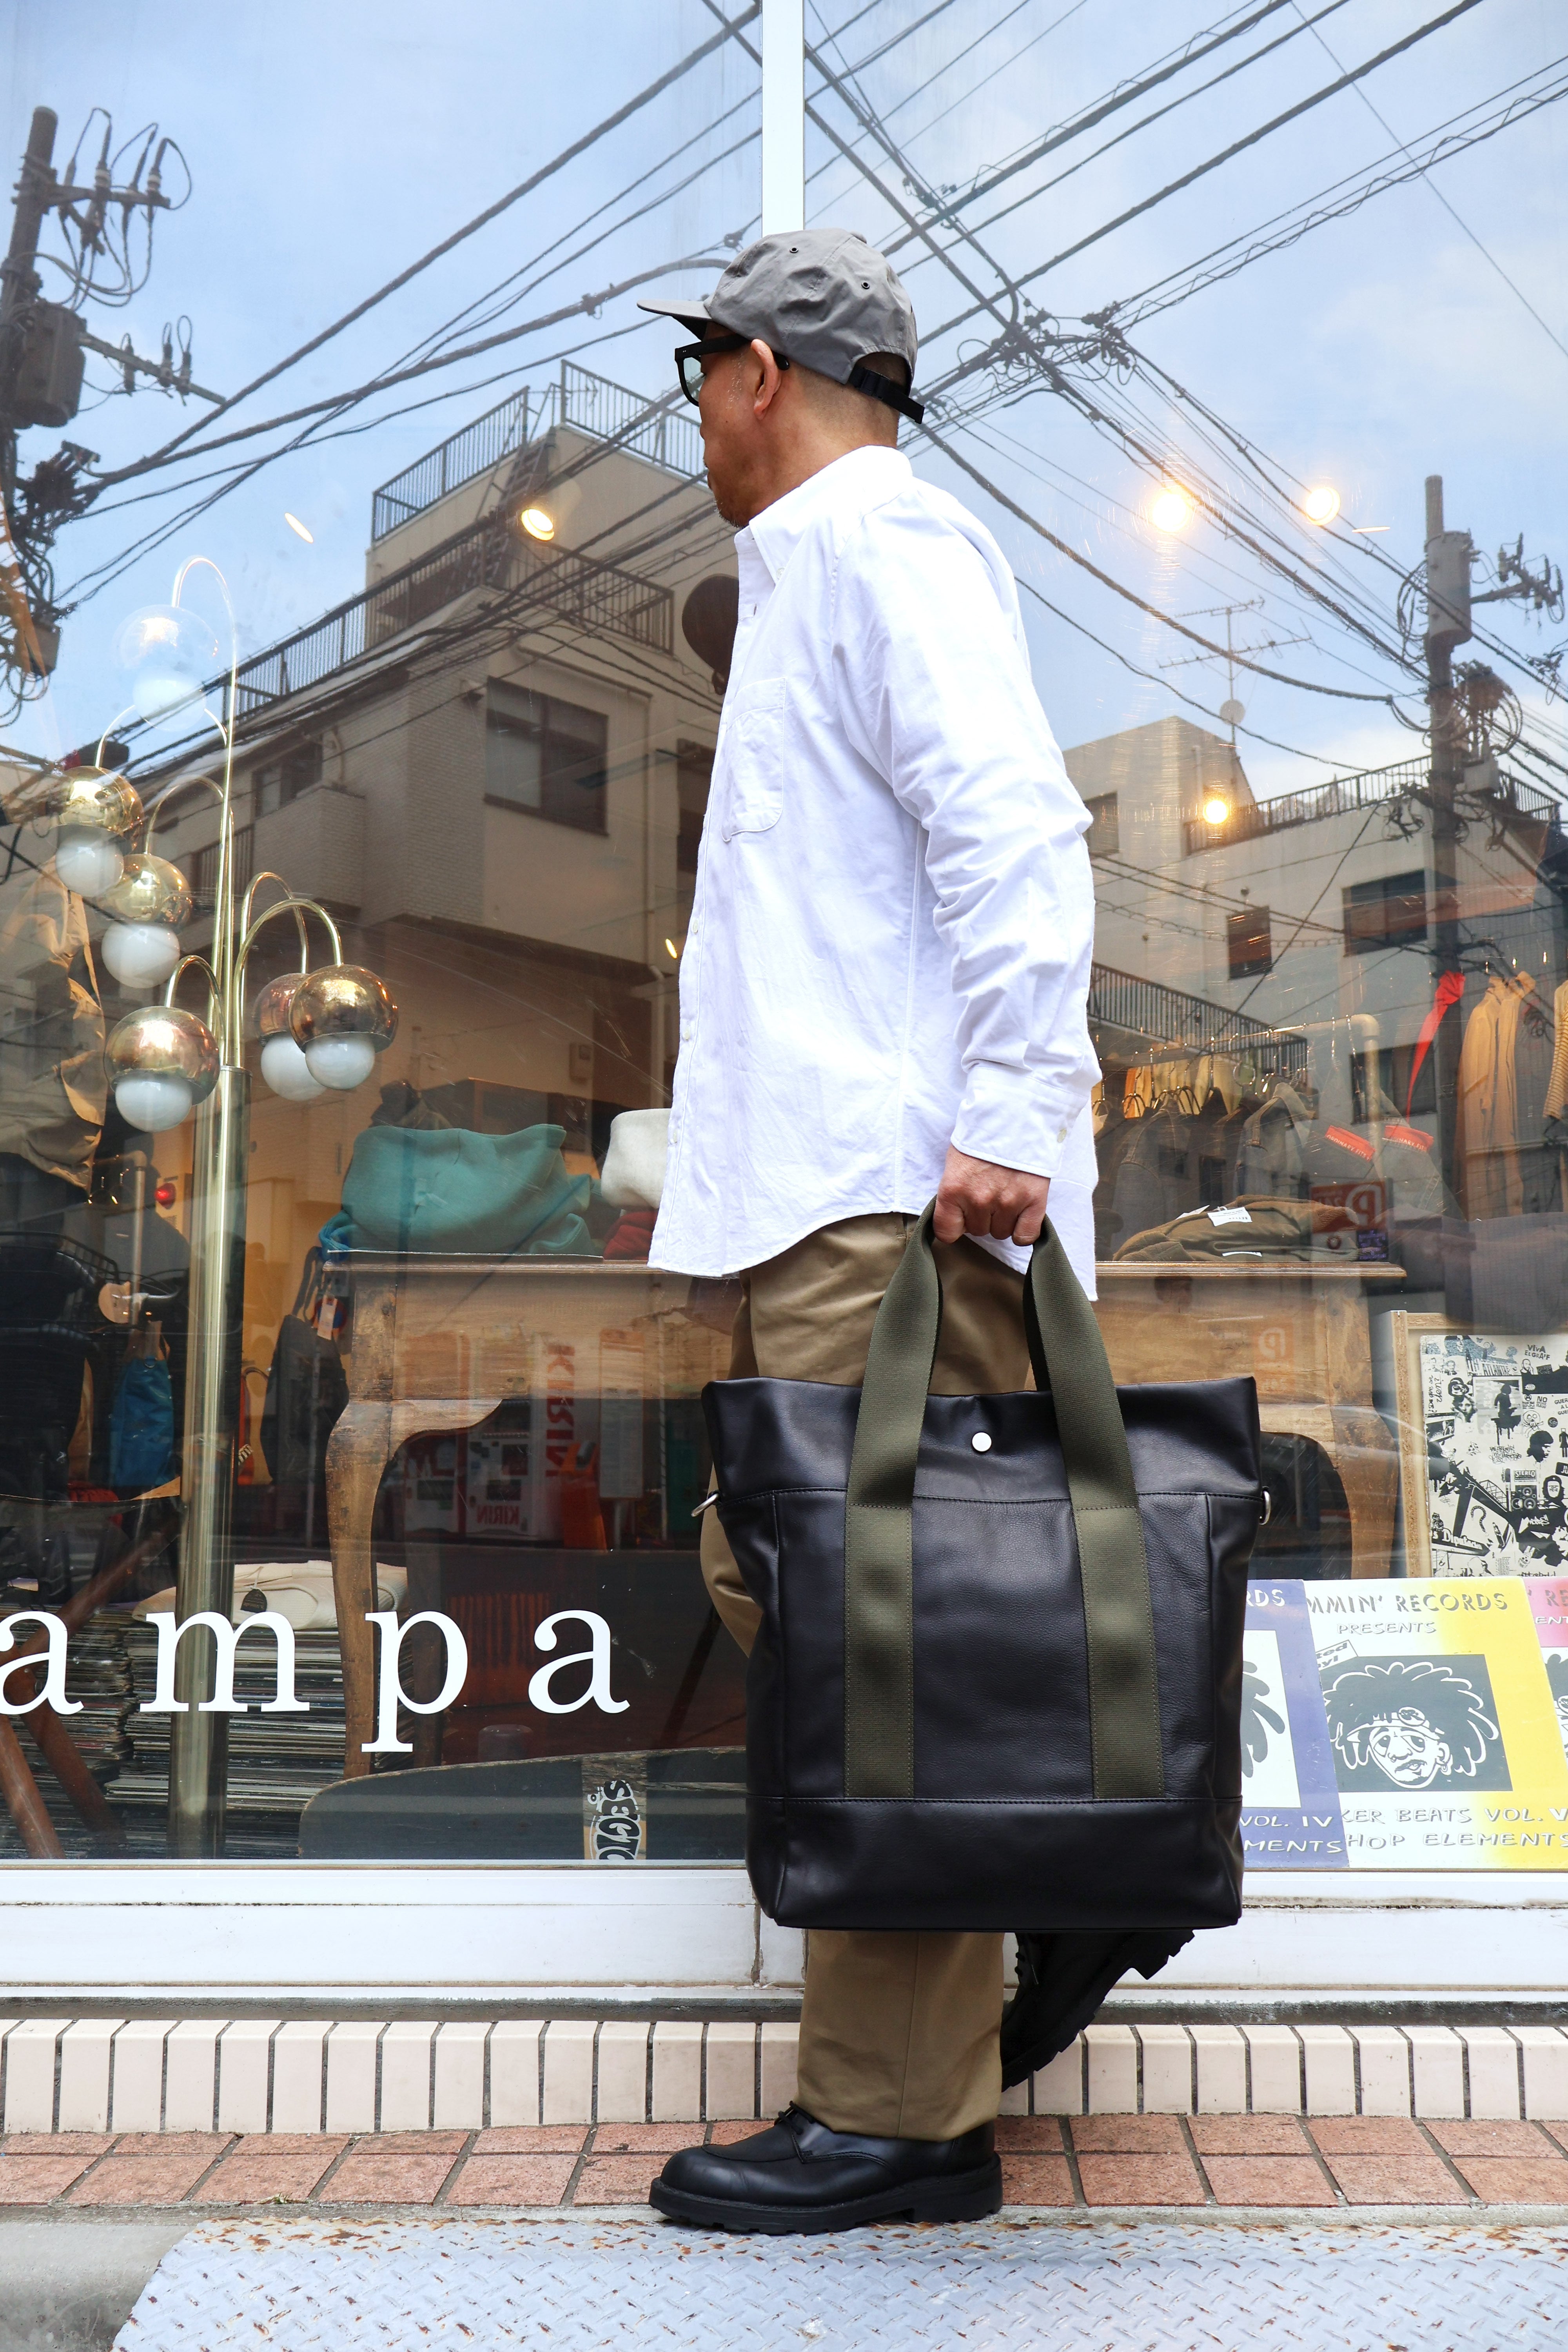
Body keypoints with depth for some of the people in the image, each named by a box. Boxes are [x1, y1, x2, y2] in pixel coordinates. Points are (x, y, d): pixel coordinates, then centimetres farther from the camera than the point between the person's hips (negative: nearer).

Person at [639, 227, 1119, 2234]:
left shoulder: (875, 534, -2)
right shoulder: (812, 568, 28)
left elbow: (1011, 828, -17)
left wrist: (1006, 1117, -24)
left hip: (896, 1198, -10)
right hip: (820, 1195, 10)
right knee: (766, 1571, 12)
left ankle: (900, 2116, 2)